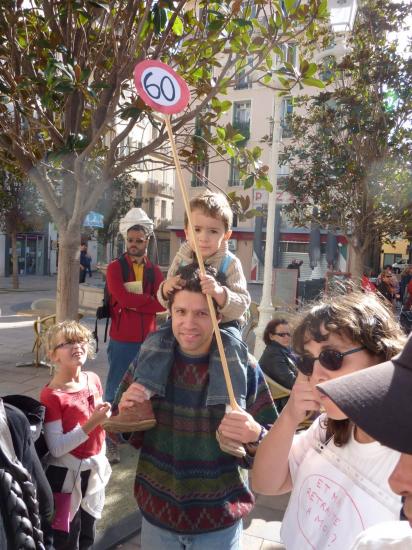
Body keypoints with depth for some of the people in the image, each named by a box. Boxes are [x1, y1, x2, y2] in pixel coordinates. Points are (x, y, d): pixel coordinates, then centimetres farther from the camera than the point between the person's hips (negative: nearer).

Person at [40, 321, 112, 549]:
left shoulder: (93, 380, -3)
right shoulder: (51, 395, -22)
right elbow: (56, 448, -24)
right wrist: (91, 424, -31)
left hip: (94, 470, 6)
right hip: (66, 474, -6)